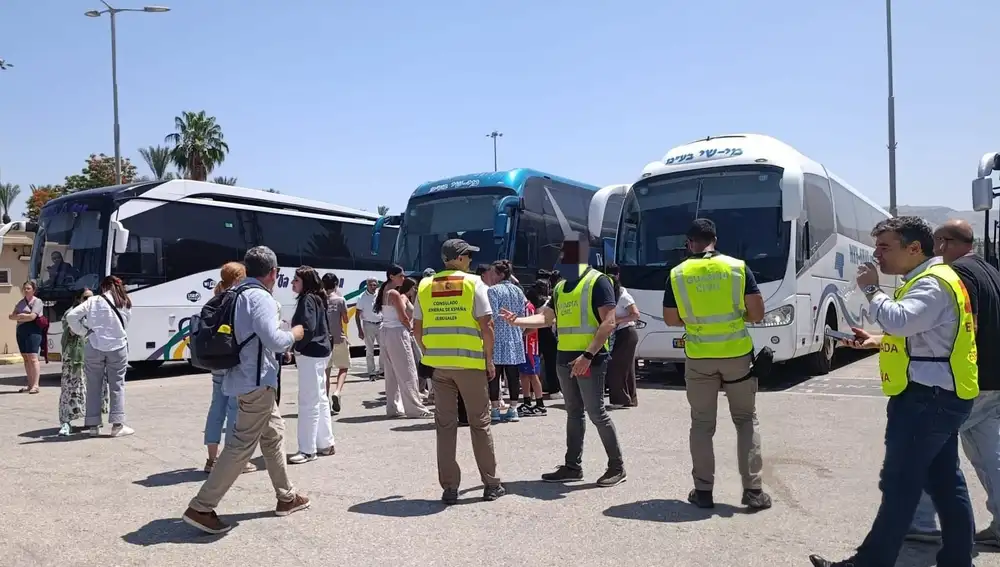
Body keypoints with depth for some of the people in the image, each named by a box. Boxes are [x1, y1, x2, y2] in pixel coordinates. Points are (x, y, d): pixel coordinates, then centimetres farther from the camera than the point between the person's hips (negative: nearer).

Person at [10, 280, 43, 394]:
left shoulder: (37, 301, -2)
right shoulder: (21, 302, 19)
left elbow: (32, 316, -15)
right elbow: (11, 316, 11)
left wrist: (19, 316, -2)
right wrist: (22, 315, -8)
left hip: (33, 331, -7)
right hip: (20, 331, 7)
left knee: (33, 358, -13)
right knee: (25, 358, 7)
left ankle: (35, 385, -17)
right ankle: (30, 384, 11)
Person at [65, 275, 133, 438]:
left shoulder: (93, 301, 2)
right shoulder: (126, 305, 6)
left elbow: (71, 316, -6)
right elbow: (123, 326, 5)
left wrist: (83, 332, 5)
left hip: (95, 348, 0)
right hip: (118, 347, 0)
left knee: (94, 386, 9)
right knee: (117, 386, 6)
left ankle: (93, 425, 13)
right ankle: (117, 424, 3)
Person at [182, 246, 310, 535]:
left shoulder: (236, 295, 11)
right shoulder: (260, 297, -16)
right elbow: (273, 339, -25)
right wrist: (294, 334, -5)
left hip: (243, 378, 10)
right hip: (257, 381, -10)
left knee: (274, 432, 20)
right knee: (242, 445, -6)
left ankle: (286, 497, 31)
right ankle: (201, 508, -4)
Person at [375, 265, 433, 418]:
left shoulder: (384, 291, 13)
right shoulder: (395, 294, -14)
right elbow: (403, 317, -14)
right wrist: (410, 329, 4)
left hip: (385, 332, 9)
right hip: (397, 333, -9)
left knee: (391, 373, 13)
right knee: (407, 373, -5)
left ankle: (393, 408, 17)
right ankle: (415, 409, -2)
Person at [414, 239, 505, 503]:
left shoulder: (425, 286, 6)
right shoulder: (474, 283, -5)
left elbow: (417, 328, 7)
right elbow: (486, 326, -9)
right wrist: (489, 360, 0)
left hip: (439, 364, 3)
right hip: (470, 363, -3)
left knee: (445, 425, 9)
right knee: (480, 423, 9)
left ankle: (449, 487, 11)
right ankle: (491, 484, 16)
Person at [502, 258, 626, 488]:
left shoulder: (597, 281, -9)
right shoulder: (561, 287, 16)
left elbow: (609, 322, -15)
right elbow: (545, 318, 20)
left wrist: (587, 355, -22)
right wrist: (516, 321, 4)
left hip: (589, 359, -8)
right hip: (564, 359, 8)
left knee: (596, 413, -4)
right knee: (574, 413, 13)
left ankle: (617, 467, 8)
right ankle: (573, 466, 20)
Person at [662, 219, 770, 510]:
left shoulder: (677, 274, -4)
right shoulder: (738, 267, -4)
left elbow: (670, 319, 2)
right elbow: (757, 313, -5)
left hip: (698, 358, 0)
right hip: (737, 354, 0)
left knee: (702, 424, 11)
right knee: (746, 420, 13)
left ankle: (703, 490, 13)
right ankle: (753, 490, 10)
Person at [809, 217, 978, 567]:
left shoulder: (932, 284, -16)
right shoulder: (929, 280, 17)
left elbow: (900, 321, -33)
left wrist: (871, 289, -18)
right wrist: (878, 342, 15)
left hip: (927, 399, -11)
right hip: (939, 397, 11)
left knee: (899, 485, -5)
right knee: (946, 484, 15)